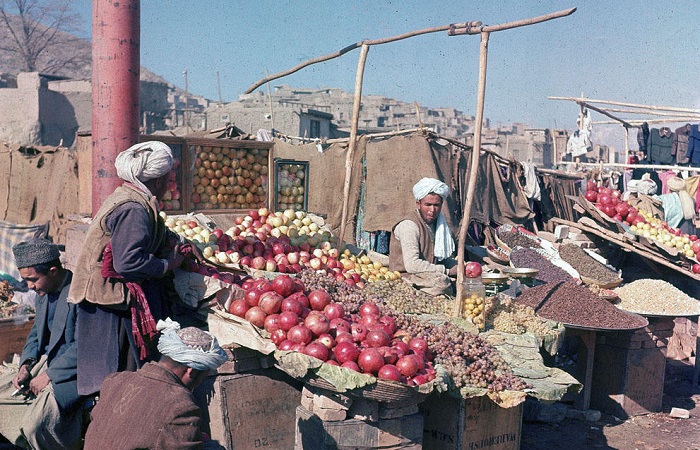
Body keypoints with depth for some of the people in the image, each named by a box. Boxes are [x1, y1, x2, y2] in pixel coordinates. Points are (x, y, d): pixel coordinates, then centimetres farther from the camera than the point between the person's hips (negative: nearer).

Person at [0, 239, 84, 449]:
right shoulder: (43, 292, 8)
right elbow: (36, 333, 18)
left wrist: (49, 375, -19)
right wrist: (25, 366, 1)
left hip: (73, 370, -9)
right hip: (45, 362, 9)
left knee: (36, 423, -26)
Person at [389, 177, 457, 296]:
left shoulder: (436, 223, 11)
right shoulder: (409, 225, -17)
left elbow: (442, 259, 19)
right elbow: (412, 265, -27)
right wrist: (446, 271, -20)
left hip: (428, 275, 9)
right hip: (406, 277, -8)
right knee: (441, 282, -32)